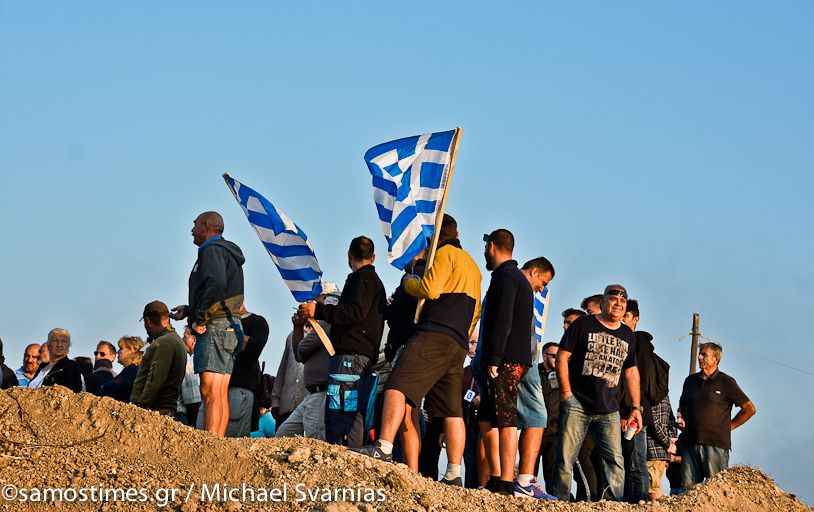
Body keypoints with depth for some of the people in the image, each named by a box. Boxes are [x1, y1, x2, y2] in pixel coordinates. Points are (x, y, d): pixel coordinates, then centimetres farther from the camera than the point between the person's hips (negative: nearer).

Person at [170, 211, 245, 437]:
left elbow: (216, 284, -25)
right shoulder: (227, 252, 25)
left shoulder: (212, 251, -7)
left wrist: (200, 319, -20)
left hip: (215, 327, -10)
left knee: (210, 389, -16)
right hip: (230, 326, 10)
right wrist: (189, 310, 24)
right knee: (220, 393, 7)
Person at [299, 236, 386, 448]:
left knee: (345, 413, -18)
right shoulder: (373, 280, 29)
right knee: (333, 415, 9)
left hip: (351, 355, -10)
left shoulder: (363, 278, -2)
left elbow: (356, 312, -17)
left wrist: (319, 311, -18)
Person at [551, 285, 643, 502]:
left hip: (608, 410, 4)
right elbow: (562, 356, -1)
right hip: (577, 405, -4)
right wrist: (566, 392, -9)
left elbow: (631, 372, 21)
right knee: (565, 458, -7)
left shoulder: (627, 335, 16)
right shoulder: (584, 324, 2)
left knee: (615, 460, -5)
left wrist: (636, 407, 13)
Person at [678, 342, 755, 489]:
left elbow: (749, 409, 4)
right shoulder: (690, 381, 17)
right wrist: (682, 418, 15)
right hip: (690, 442, 5)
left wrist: (730, 425, 2)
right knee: (688, 487, 0)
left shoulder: (726, 382, 2)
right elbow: (682, 404, 35)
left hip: (716, 443, -5)